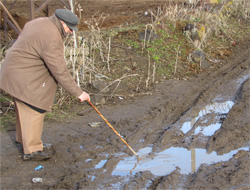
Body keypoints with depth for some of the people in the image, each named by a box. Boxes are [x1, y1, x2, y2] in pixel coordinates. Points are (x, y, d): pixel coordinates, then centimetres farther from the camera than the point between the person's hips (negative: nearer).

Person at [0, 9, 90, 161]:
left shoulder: (40, 22, 7)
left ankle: (25, 140, 31)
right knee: (34, 110, -5)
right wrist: (78, 93, -20)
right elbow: (60, 71, -25)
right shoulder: (52, 39, -24)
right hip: (25, 78, -11)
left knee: (25, 108, 18)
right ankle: (31, 150, 1)